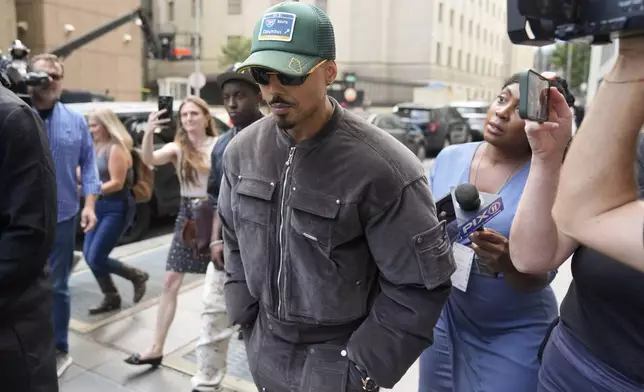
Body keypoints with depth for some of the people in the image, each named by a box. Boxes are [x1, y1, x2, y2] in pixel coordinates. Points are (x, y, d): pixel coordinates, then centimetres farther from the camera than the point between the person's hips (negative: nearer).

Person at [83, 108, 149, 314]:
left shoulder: (116, 148, -14)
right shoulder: (98, 148, 11)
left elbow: (117, 183, -19)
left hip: (117, 208, -9)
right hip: (100, 206, 9)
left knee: (96, 258, -8)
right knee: (89, 255, 7)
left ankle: (137, 276, 13)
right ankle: (110, 297, 22)